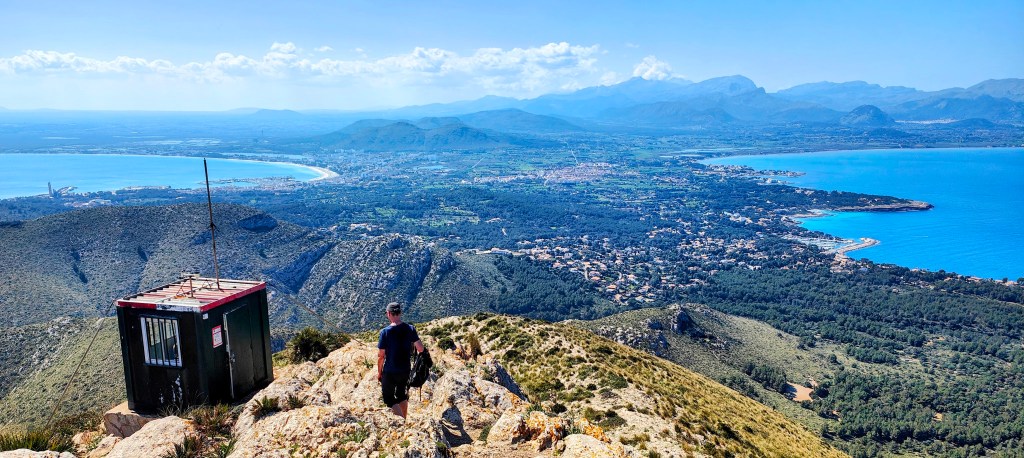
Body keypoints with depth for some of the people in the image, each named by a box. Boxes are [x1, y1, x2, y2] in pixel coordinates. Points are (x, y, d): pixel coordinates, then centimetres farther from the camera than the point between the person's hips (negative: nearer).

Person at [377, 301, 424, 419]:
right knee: (402, 396, 24)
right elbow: (421, 349, -6)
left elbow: (381, 356, -13)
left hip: (390, 372, -4)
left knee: (389, 399, 10)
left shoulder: (385, 332, -18)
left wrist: (379, 372, 1)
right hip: (406, 370, 4)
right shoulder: (410, 329, -9)